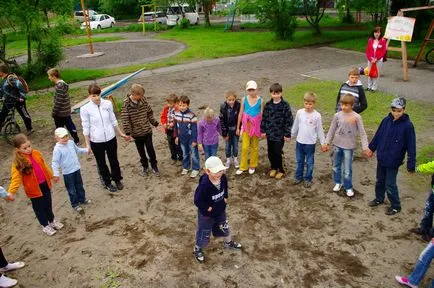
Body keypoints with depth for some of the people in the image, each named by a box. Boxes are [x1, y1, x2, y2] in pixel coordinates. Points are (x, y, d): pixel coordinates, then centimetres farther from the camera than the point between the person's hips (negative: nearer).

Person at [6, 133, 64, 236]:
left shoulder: (36, 153, -6)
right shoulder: (18, 162, -20)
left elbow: (44, 166, 9)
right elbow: (16, 178, -23)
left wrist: (51, 175, 21)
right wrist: (11, 192, -35)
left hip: (45, 184, 4)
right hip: (34, 188, -4)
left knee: (48, 204, 21)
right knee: (39, 207, 13)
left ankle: (52, 220, 43)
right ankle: (45, 225, 32)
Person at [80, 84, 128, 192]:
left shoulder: (108, 104, -7)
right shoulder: (85, 109, -14)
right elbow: (86, 128, -8)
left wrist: (121, 133, 10)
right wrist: (87, 144, -7)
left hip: (110, 138, 2)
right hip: (96, 141, -2)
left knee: (114, 160, 18)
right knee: (101, 163, 15)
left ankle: (117, 180, 40)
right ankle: (107, 183, 36)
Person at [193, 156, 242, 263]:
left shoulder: (223, 178, -17)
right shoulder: (204, 185, -37)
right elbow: (197, 201, -29)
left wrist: (225, 198, -2)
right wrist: (208, 208, -22)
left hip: (220, 210, 6)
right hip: (206, 214, -6)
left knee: (224, 227, 28)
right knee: (204, 233, 15)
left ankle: (228, 242, 58)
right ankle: (197, 249, 44)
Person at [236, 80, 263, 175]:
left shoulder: (260, 100, -6)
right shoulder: (244, 99, -4)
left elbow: (262, 115, -2)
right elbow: (240, 113, 1)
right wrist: (238, 127, 4)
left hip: (256, 126, 0)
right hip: (246, 126, 0)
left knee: (254, 147, 13)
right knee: (244, 147, -1)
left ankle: (252, 166, 29)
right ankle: (243, 167, 15)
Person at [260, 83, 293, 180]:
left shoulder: (285, 105, -10)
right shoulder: (268, 105, 2)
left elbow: (289, 120, -8)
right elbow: (264, 118, 9)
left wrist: (287, 134, -9)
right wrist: (263, 130, 7)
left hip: (280, 134, -4)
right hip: (270, 133, 4)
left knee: (278, 153, -1)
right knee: (271, 153, 11)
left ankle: (280, 170, 19)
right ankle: (273, 168, 32)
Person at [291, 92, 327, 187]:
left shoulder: (317, 115, -11)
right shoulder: (299, 112, -5)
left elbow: (320, 130, -4)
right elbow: (295, 126, 8)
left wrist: (323, 143, -2)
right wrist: (291, 135, 16)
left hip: (310, 143, -2)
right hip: (299, 141, 3)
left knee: (309, 162, 10)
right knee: (299, 161, 16)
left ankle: (308, 179, 24)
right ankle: (298, 177, 30)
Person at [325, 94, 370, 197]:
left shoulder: (357, 117, -12)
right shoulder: (337, 115, -5)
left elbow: (362, 133, -9)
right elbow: (332, 130, 4)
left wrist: (365, 147, -12)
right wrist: (327, 142, 7)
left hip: (348, 146, -3)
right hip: (337, 145, 3)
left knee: (347, 169, 3)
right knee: (336, 166, 17)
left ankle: (348, 187, 21)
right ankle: (338, 183, 36)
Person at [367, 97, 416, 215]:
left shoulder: (407, 125, -17)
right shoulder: (386, 120, -5)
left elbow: (411, 147, -15)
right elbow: (378, 135, 9)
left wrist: (411, 165, -15)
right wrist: (372, 147, 18)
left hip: (393, 161, -5)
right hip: (381, 158, 5)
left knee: (390, 185, 5)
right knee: (380, 181, 21)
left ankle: (395, 206, 26)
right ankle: (379, 198, 43)